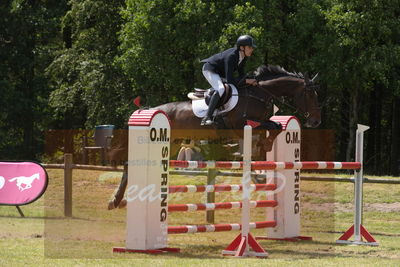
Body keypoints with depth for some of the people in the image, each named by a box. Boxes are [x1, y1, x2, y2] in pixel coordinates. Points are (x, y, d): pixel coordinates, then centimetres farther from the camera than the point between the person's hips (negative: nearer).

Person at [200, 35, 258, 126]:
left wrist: (251, 81, -18)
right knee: (220, 89, -32)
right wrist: (247, 81, -30)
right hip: (210, 70, -10)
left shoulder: (244, 57, -10)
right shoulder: (231, 56, -35)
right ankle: (207, 118, -35)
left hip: (220, 73, 10)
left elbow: (241, 74, 1)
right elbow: (229, 80, -36)